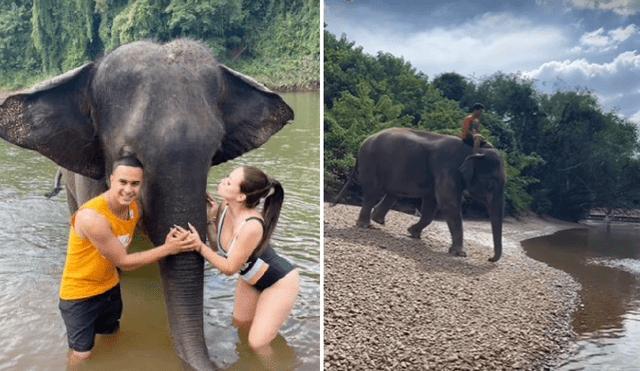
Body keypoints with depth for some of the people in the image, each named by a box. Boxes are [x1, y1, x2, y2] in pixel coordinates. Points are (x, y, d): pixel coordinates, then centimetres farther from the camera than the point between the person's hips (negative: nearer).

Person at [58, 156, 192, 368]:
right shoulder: (92, 216, -32)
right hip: (79, 294, -7)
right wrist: (167, 249, -22)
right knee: (82, 354, -1)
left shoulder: (135, 207, -10)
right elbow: (124, 262, -25)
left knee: (113, 337, 22)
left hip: (110, 287, 7)